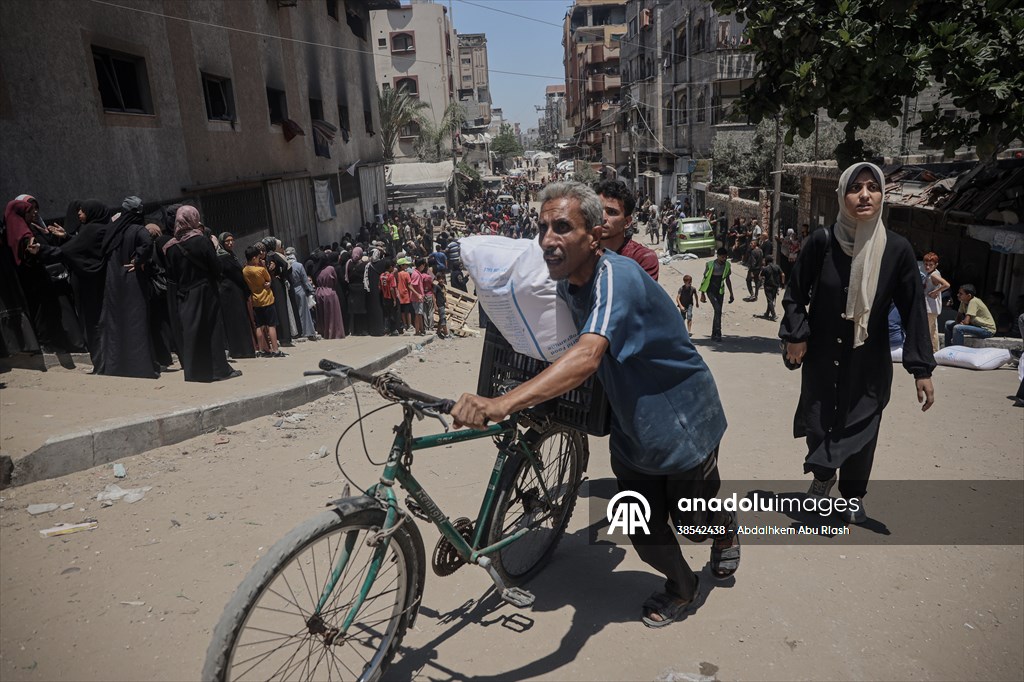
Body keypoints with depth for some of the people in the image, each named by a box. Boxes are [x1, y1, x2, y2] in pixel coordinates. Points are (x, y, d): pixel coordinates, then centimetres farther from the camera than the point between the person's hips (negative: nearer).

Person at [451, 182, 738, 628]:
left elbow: (588, 356, -50)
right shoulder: (567, 283, -6)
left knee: (692, 521, 16)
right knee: (644, 532, 11)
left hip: (684, 424, -6)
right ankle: (681, 587, 43)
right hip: (631, 429, 6)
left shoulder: (617, 275, -33)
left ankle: (726, 524, 53)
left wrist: (502, 404, -61)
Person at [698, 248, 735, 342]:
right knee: (718, 309, -20)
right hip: (710, 291, -5)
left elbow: (727, 279, 13)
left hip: (720, 291, 5)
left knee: (718, 312, 5)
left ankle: (714, 335, 15)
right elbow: (704, 279, -4)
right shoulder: (710, 264, -11)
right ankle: (718, 334, -17)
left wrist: (731, 294, 14)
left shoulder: (727, 265, 2)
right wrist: (702, 294, -6)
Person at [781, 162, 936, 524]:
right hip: (821, 355, 0)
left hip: (869, 361, 0)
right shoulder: (822, 242, -13)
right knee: (818, 420, 11)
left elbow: (913, 311, -7)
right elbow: (796, 292, -2)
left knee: (860, 426, 9)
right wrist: (796, 336, -9)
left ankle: (853, 496, 33)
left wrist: (922, 369, -7)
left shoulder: (897, 249, -11)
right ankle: (822, 476, 41)